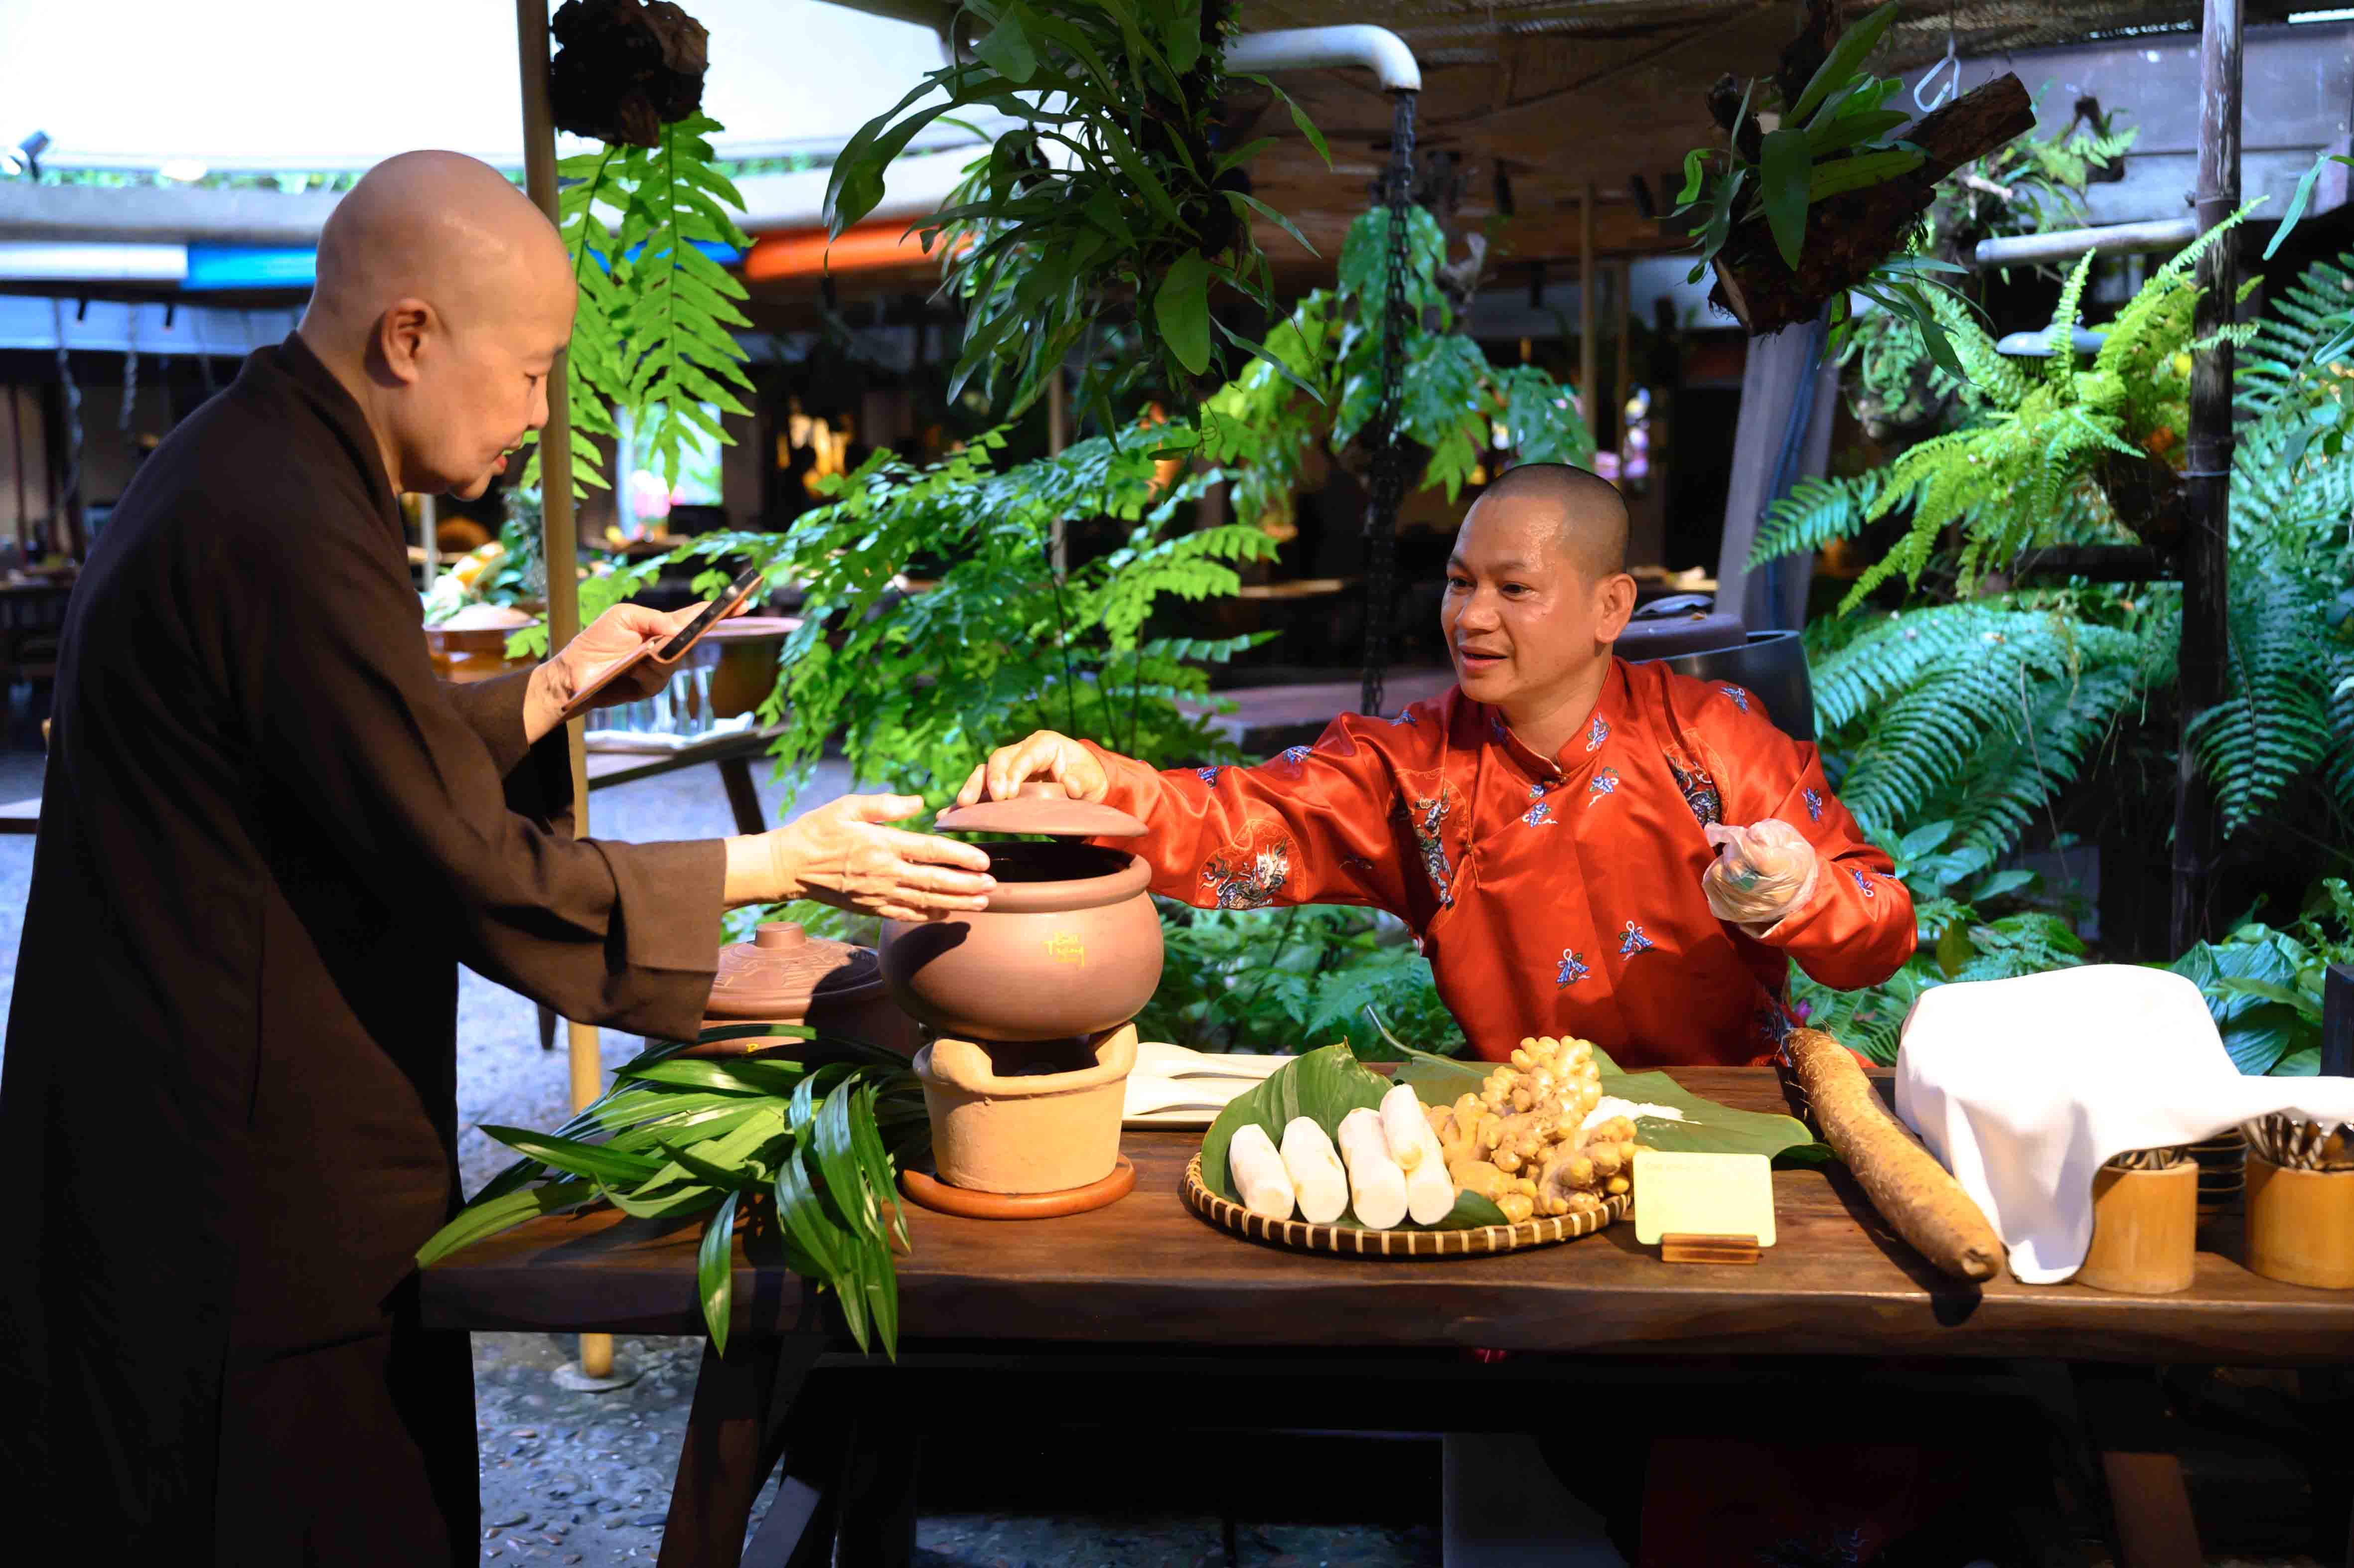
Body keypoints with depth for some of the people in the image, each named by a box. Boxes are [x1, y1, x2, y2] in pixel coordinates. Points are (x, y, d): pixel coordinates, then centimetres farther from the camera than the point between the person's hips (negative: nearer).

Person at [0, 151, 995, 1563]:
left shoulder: (241, 468, 10)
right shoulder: (290, 529, -23)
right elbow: (484, 878, -21)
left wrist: (554, 690, 11)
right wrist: (787, 863, -14)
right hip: (256, 1208, -10)